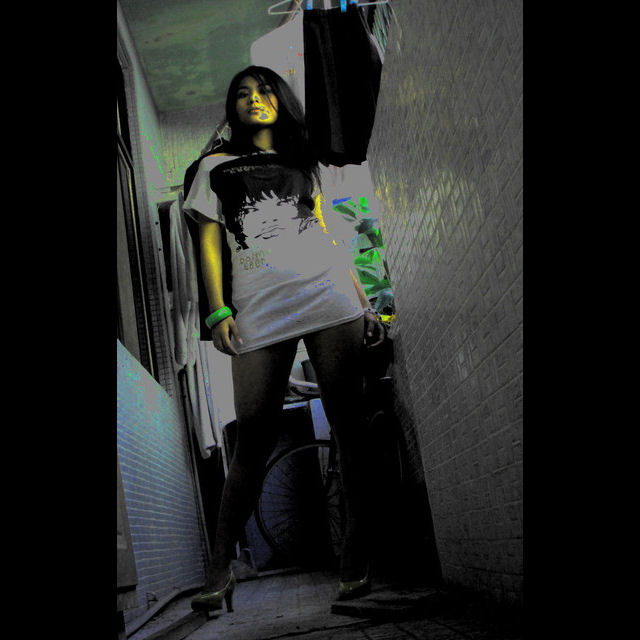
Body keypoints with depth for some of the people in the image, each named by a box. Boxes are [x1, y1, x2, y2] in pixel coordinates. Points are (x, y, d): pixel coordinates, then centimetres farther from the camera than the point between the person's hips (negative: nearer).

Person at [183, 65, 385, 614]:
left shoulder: (304, 164, 23)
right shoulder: (216, 167, 19)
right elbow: (210, 242, 12)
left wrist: (363, 303, 13)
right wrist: (218, 311, -1)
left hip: (328, 300, 2)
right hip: (259, 313, -1)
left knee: (348, 423, -6)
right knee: (254, 438, -8)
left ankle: (358, 550, 0)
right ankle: (221, 568, -3)